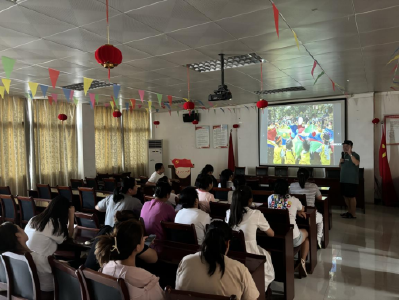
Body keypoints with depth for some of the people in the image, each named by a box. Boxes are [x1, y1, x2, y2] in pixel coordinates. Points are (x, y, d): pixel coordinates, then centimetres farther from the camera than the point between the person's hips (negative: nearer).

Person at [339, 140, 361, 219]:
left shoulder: (355, 155, -9)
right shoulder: (344, 155, 15)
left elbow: (356, 163, -31)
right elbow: (340, 167, 22)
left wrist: (350, 154, -33)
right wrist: (341, 162, 1)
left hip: (352, 180, -8)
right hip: (343, 180, 8)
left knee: (352, 197, -4)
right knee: (346, 196, 13)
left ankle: (353, 214, 1)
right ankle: (349, 211, 25)